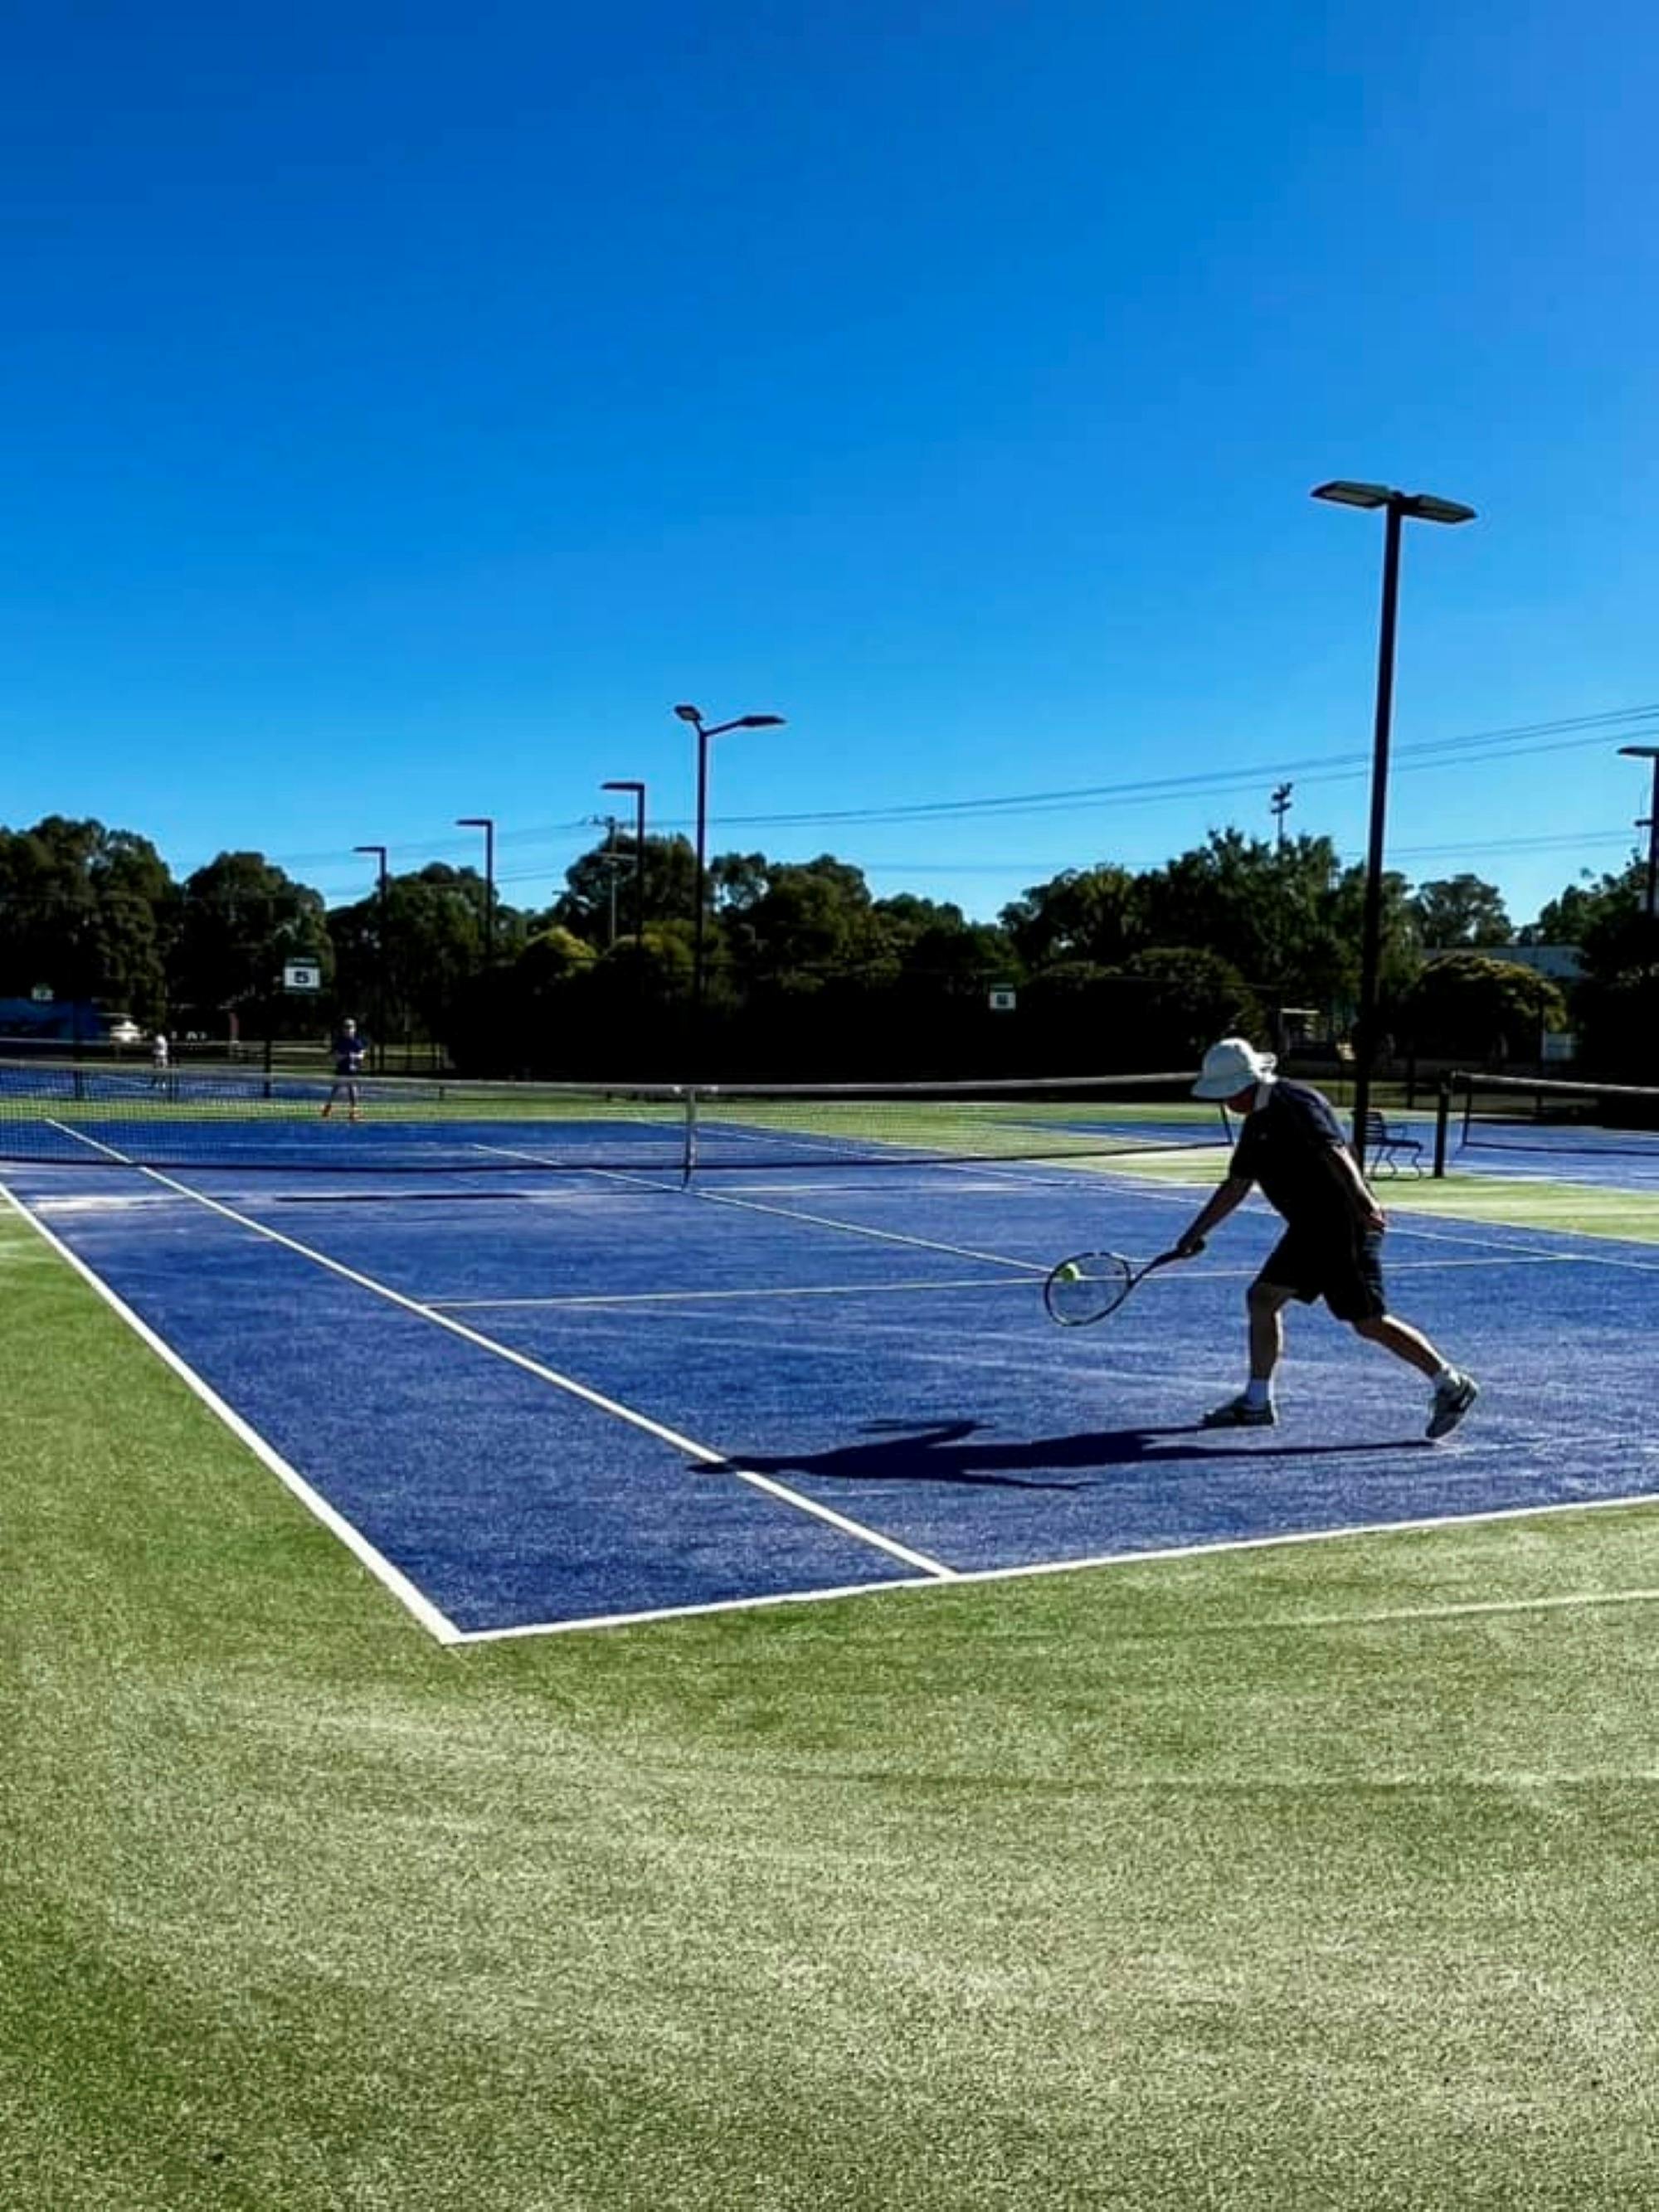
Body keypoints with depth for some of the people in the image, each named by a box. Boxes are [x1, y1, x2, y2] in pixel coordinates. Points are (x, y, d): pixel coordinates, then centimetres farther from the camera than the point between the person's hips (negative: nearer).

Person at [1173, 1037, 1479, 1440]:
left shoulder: (1296, 1102, -14)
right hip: (1310, 1229, 10)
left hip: (1344, 1227, -10)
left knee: (1369, 1322, -9)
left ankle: (1451, 1385, 3)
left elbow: (1334, 1150, -29)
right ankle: (1256, 1402, 18)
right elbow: (1235, 1186, 24)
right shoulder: (1257, 1122, 16)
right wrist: (1195, 1234, 24)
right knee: (1261, 1298, 10)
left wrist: (1362, 1199, -43)